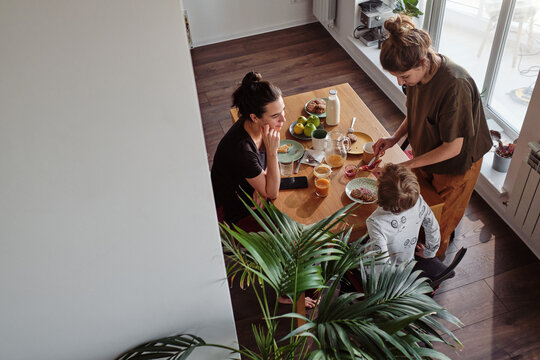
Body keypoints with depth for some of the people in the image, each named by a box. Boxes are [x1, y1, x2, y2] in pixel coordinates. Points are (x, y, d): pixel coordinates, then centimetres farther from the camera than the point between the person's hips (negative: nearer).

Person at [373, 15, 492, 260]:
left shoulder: (455, 86, -39)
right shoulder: (419, 72, -15)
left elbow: (453, 148, -30)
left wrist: (407, 166, -27)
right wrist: (395, 138, -11)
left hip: (455, 166, -6)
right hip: (425, 155, 6)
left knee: (439, 224, 19)